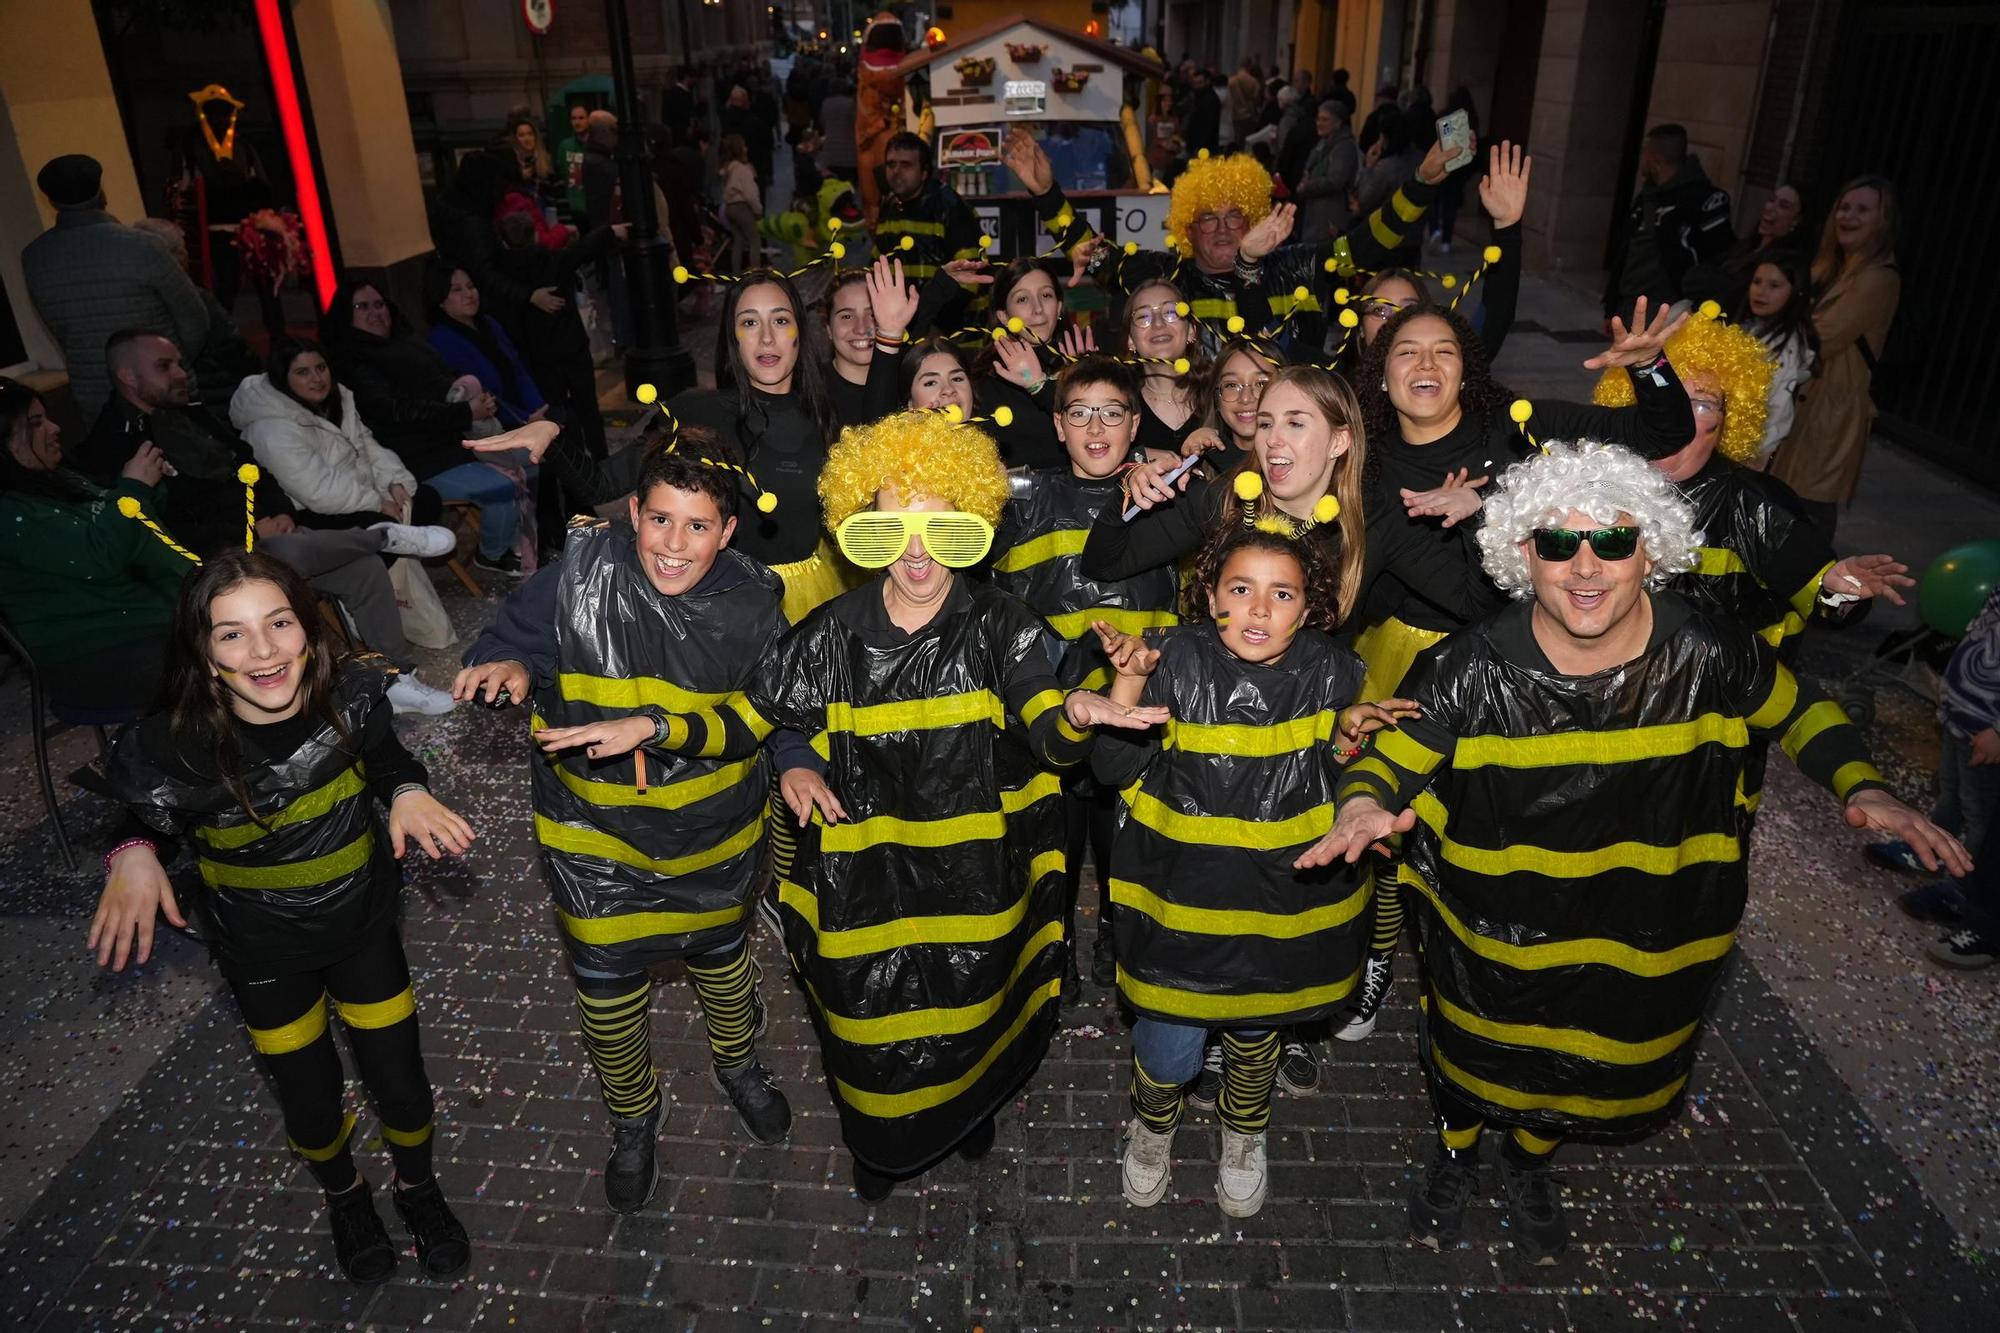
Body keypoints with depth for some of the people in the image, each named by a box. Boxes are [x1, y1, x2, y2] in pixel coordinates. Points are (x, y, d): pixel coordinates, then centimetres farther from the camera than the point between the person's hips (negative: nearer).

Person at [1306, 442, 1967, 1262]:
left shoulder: (1712, 658, -19)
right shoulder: (1469, 672, -25)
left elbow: (1799, 710, 1)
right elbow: (1387, 761, -15)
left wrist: (1862, 789, -15)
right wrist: (1362, 807, -37)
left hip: (1647, 947, 2)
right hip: (1494, 940, -2)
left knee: (1601, 1067, 27)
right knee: (1476, 1057, 24)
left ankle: (1530, 1162, 61)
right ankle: (1455, 1154, 59)